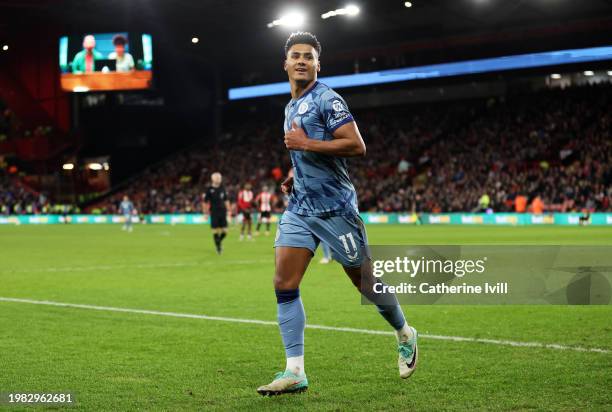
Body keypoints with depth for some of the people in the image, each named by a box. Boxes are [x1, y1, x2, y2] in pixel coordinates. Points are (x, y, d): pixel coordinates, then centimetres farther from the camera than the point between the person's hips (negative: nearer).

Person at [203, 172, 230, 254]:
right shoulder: (209, 189, -4)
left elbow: (226, 201, 17)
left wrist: (228, 211, 14)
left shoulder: (222, 189, 9)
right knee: (215, 231, -3)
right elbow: (205, 202, 0)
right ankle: (217, 246, 13)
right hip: (214, 213, -4)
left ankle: (219, 241, 28)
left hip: (222, 212, 4)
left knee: (224, 231, 0)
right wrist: (205, 213, -3)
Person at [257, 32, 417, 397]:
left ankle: (405, 336, 31)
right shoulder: (292, 107, 17)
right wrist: (296, 177, 14)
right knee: (284, 284, -6)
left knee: (365, 281, 5)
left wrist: (305, 144, -21)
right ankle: (295, 372, -5)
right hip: (300, 208, 8)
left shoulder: (326, 99, -10)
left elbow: (356, 146, -20)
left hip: (334, 207, -7)